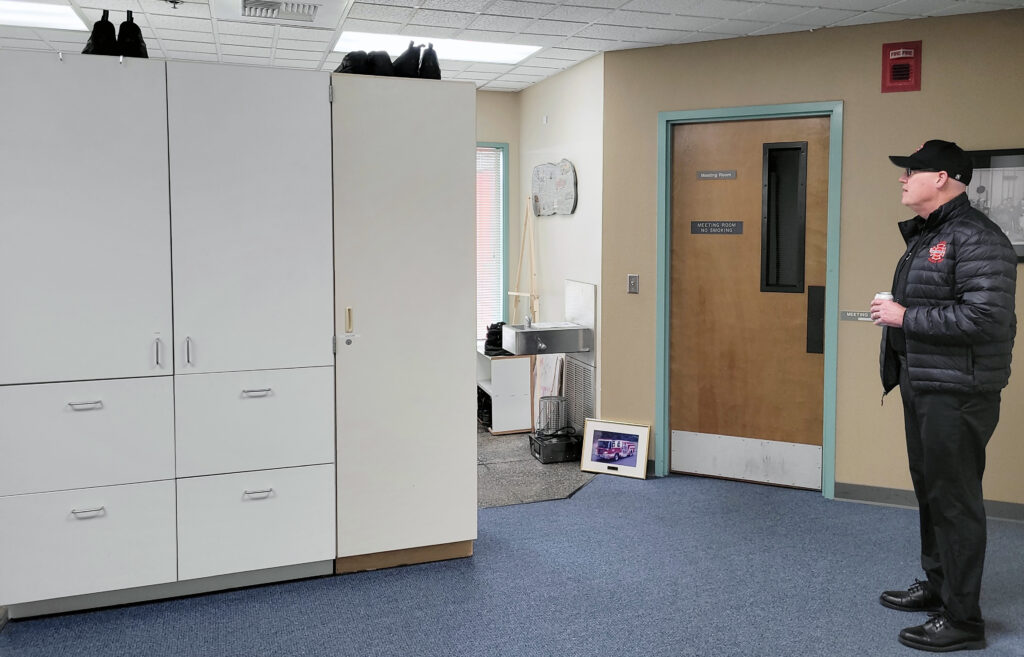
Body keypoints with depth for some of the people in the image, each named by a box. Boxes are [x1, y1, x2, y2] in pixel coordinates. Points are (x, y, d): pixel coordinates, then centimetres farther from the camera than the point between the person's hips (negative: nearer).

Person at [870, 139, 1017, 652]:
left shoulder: (976, 239, -17)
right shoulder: (924, 236, 16)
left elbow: (985, 317, -26)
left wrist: (905, 317, -21)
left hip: (957, 393, -10)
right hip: (923, 387, 10)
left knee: (954, 499, -3)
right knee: (930, 489, 19)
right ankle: (937, 584, 35)